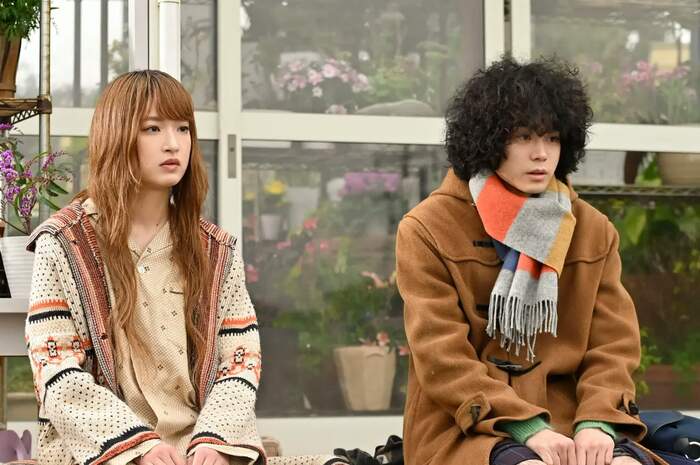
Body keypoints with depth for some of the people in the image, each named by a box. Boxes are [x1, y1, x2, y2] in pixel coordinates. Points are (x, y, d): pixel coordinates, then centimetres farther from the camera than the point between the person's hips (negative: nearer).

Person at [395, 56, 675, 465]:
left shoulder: (594, 230, 11)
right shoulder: (428, 230, -1)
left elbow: (614, 345, 6)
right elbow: (443, 358, -8)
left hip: (568, 420, 4)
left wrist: (596, 422, -14)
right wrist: (527, 427, -19)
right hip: (466, 425, -3)